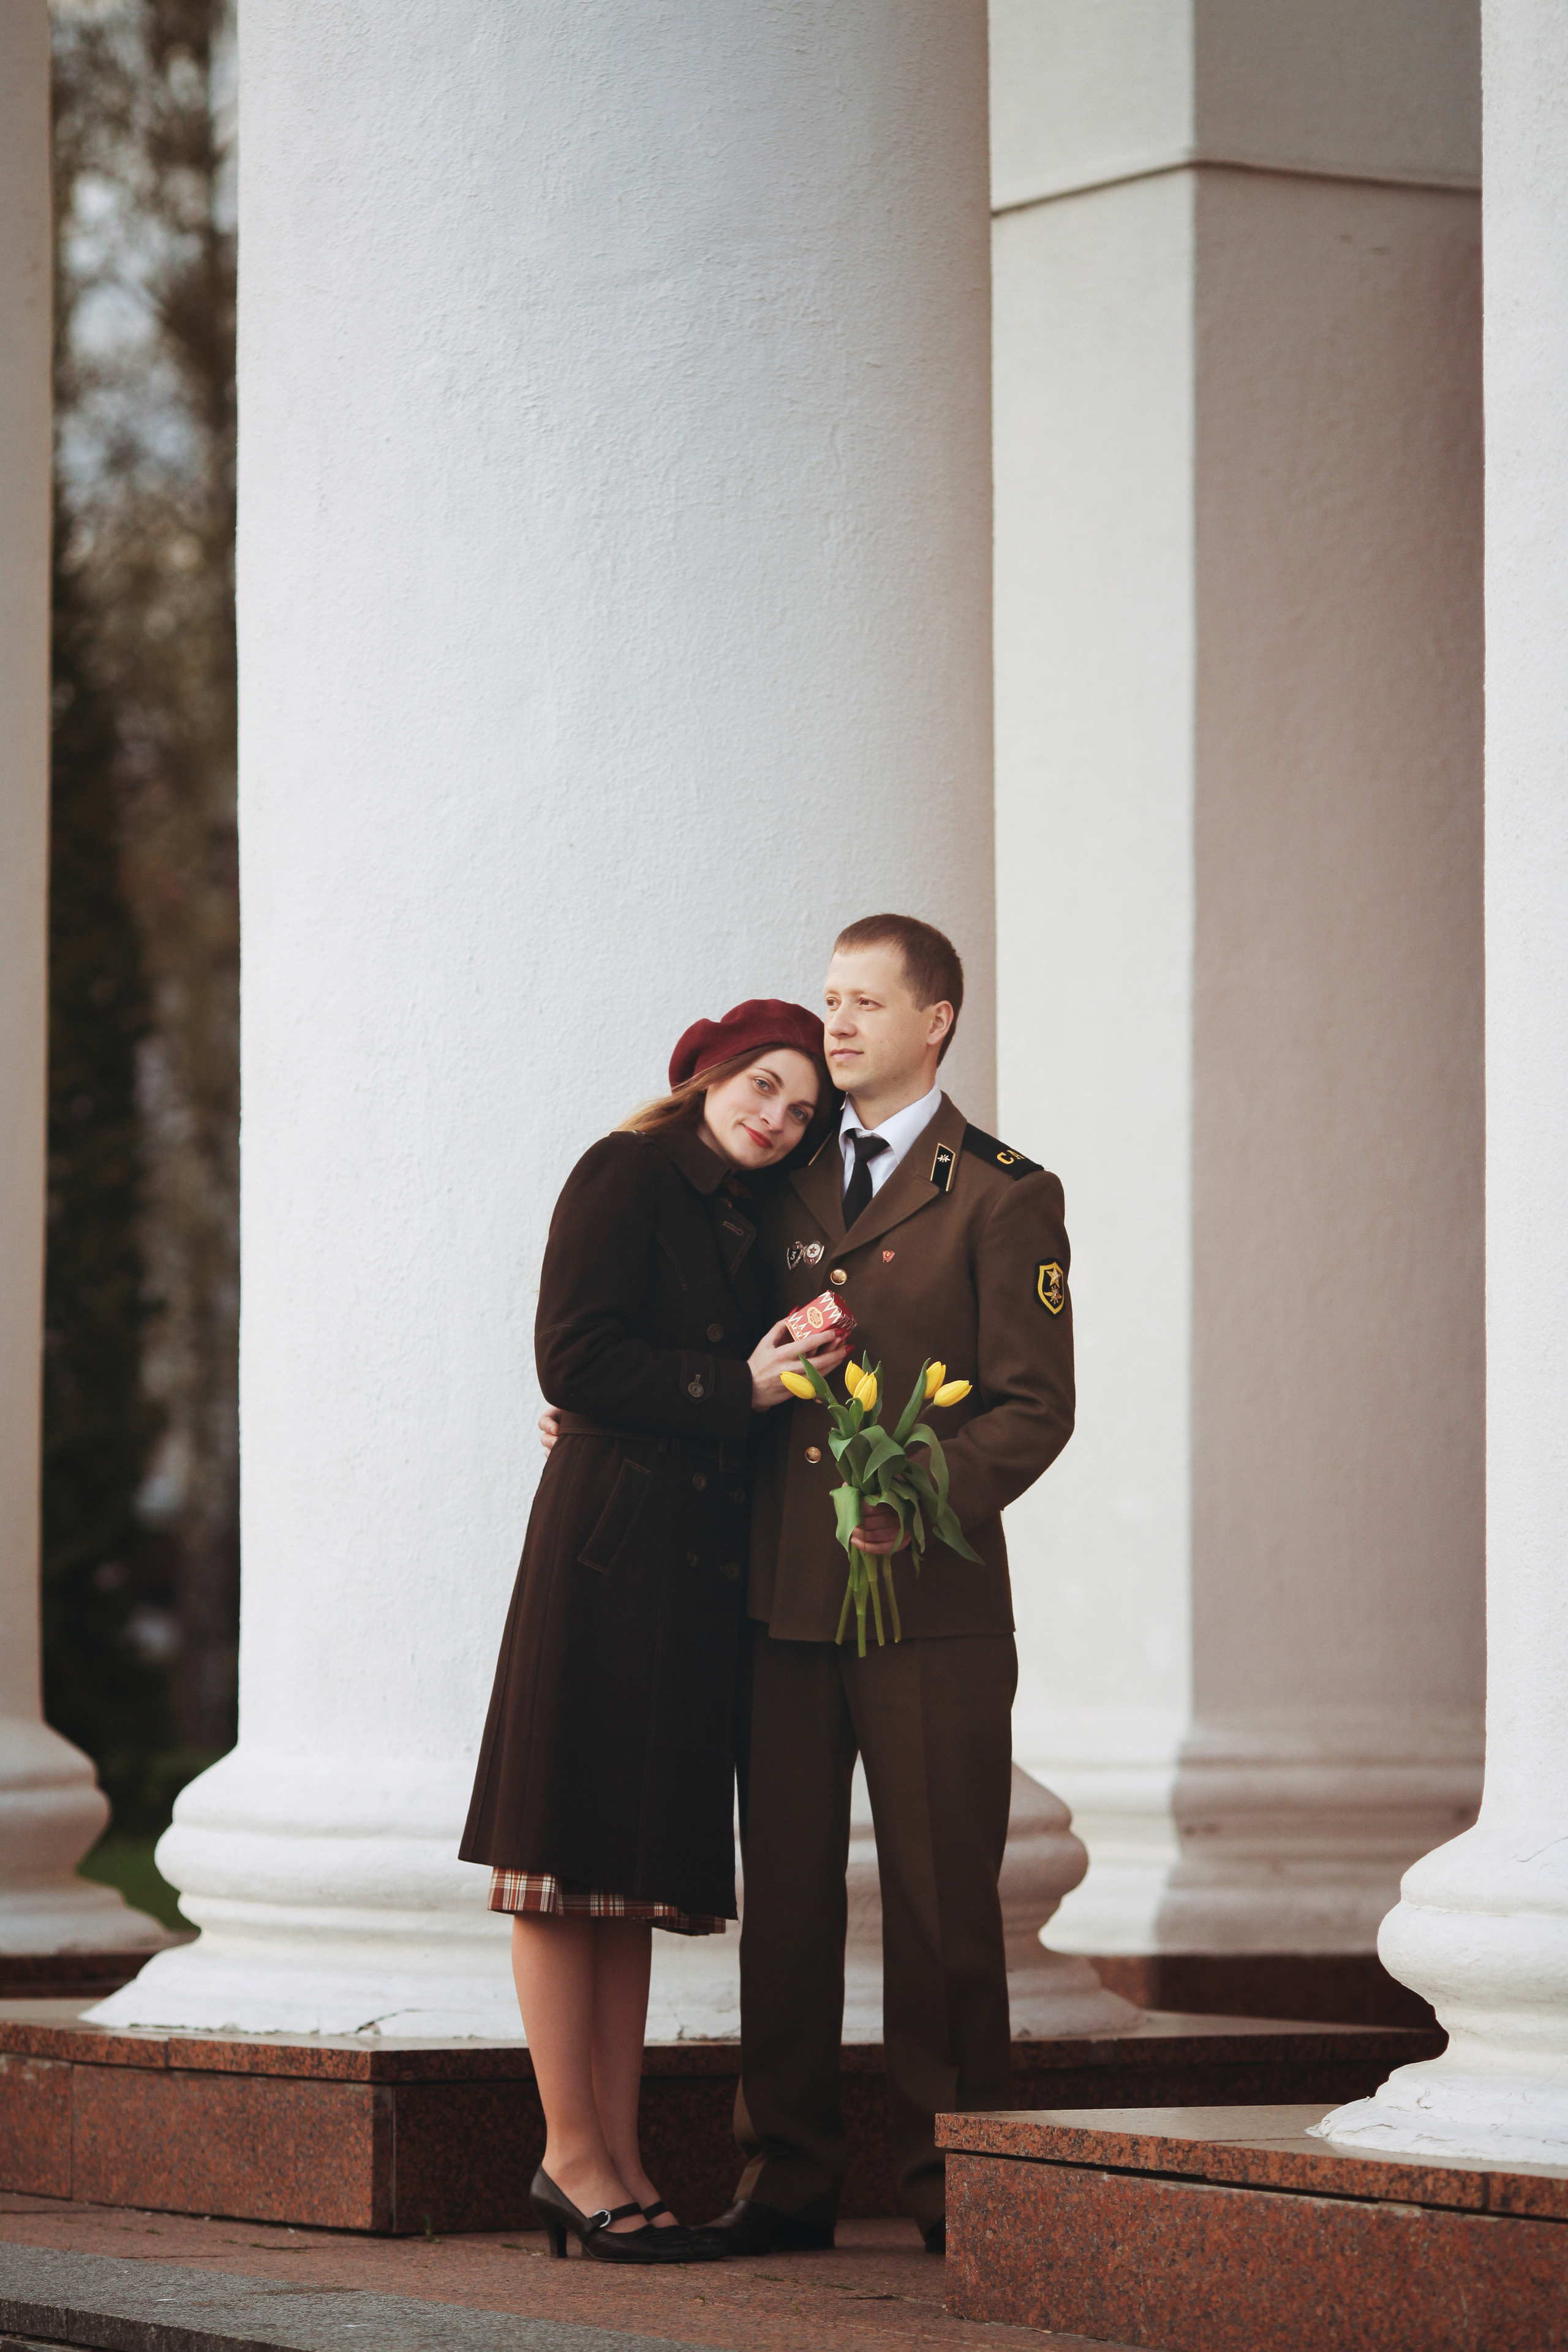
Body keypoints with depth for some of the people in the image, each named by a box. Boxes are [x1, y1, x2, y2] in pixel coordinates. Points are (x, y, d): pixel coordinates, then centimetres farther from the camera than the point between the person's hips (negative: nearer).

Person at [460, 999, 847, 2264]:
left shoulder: (747, 1214, 20)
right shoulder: (627, 1177, -4)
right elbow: (575, 1359, -13)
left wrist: (791, 1378, 2)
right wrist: (738, 1391, -11)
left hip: (702, 1563, 8)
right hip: (610, 1550, -8)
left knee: (638, 1871, 8)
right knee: (571, 1861, -4)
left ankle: (620, 2161, 9)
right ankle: (572, 2156, -3)